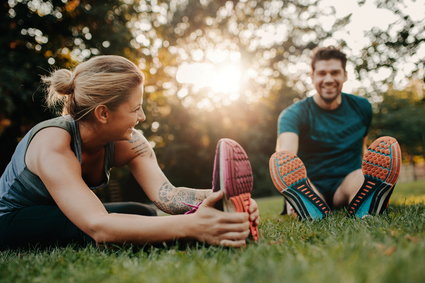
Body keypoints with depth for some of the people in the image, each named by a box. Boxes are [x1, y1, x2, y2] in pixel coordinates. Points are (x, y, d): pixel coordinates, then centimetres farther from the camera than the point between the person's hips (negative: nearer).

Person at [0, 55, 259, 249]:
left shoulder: (129, 143, -16)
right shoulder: (53, 146, -34)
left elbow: (166, 194, -29)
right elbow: (98, 227, -48)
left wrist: (219, 197, -49)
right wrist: (190, 226, -59)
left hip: (58, 218, 6)